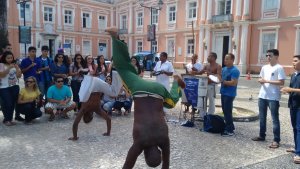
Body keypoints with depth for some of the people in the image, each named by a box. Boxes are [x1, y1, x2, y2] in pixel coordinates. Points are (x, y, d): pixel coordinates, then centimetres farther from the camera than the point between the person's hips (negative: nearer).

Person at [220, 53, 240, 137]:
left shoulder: (234, 70, -14)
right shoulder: (224, 69, 12)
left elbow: (233, 83, -21)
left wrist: (223, 81, -24)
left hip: (229, 94, -9)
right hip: (223, 93, 9)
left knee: (227, 112, -5)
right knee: (225, 111, 14)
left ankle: (229, 130, 4)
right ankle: (230, 127, 27)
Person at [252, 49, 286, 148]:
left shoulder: (279, 68, -9)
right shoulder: (264, 67, 12)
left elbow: (281, 82, -16)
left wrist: (267, 81, -18)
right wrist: (260, 81, -4)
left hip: (273, 97, -7)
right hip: (262, 96, 7)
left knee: (275, 119, -1)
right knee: (262, 117, 15)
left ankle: (276, 140, 4)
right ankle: (262, 136, 28)